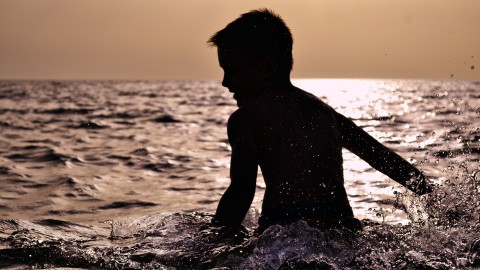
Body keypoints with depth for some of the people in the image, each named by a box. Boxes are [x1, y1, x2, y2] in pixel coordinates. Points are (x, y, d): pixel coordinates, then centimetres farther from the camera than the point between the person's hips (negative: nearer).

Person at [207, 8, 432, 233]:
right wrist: (434, 199, 30)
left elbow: (242, 191, -9)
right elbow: (384, 158, 24)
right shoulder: (322, 110, 20)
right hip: (342, 231, 6)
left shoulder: (245, 117, 1)